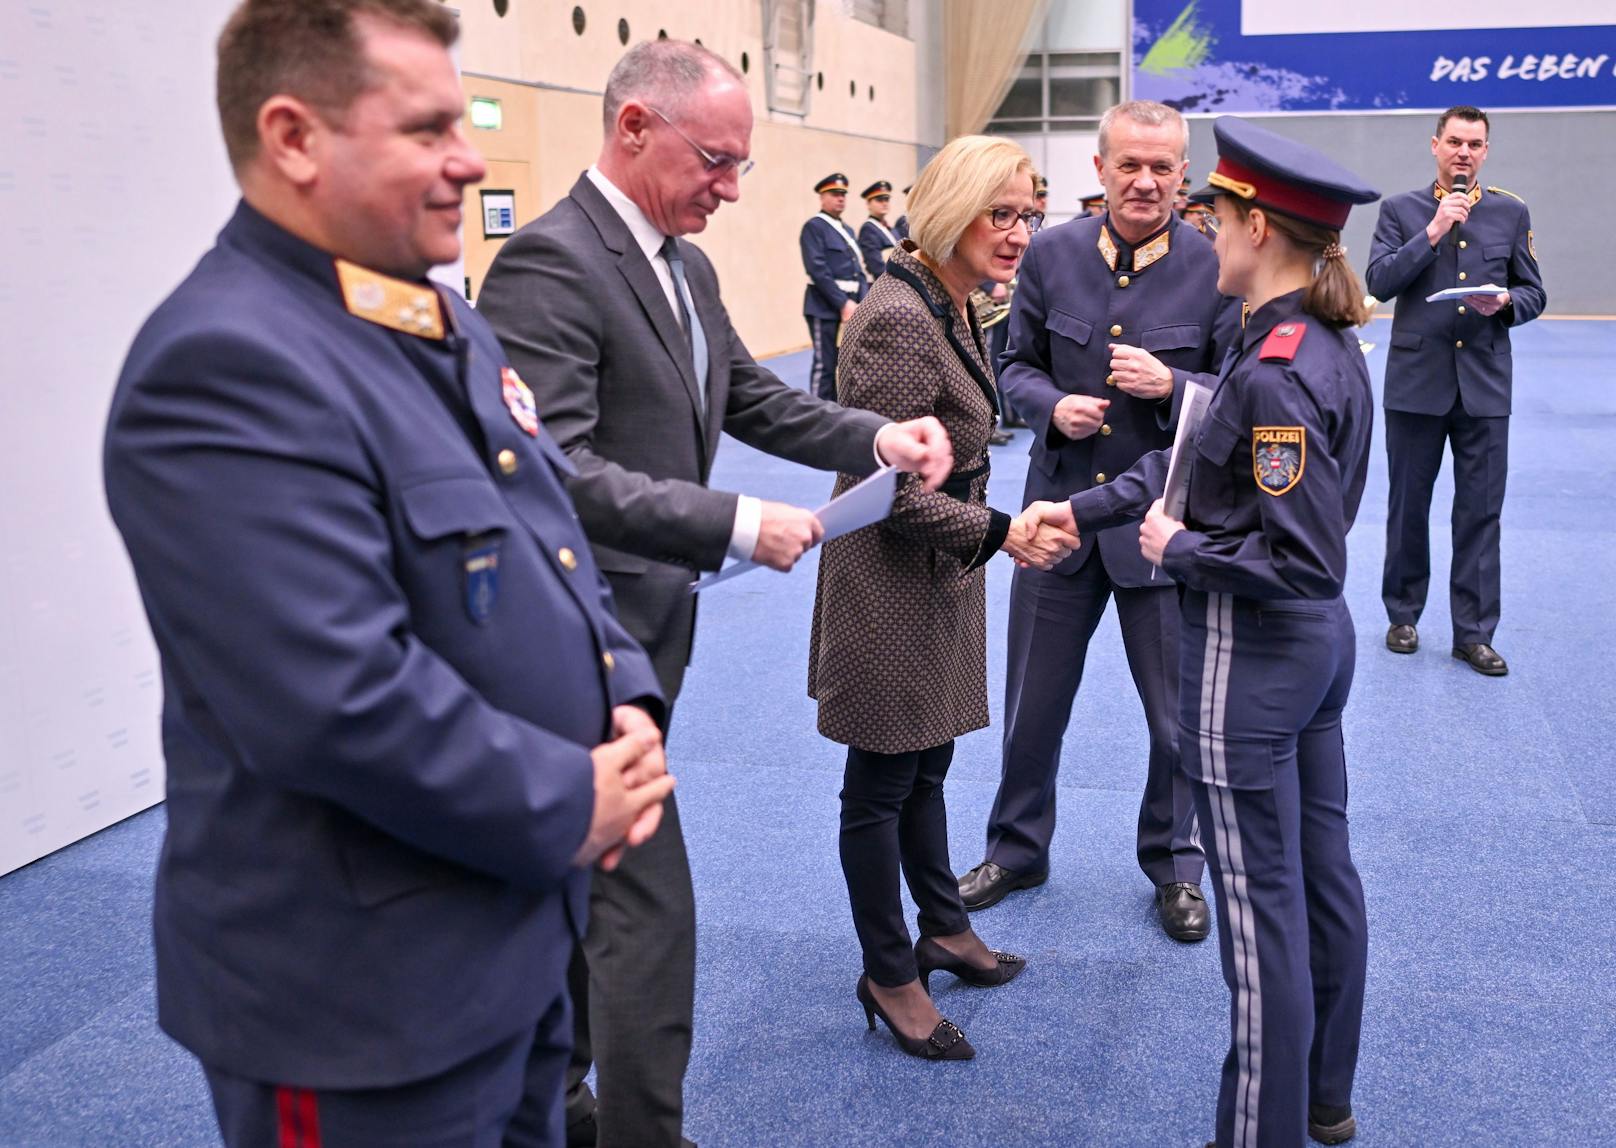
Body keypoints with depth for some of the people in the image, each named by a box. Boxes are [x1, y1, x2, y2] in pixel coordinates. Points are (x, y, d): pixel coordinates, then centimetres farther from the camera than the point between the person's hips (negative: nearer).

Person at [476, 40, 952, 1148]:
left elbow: (753, 399, 16)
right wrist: (738, 524, -28)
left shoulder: (685, 266, 11)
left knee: (590, 883, 20)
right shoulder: (548, 263, -18)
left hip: (635, 632, 10)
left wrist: (876, 436, 0)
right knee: (649, 907, -2)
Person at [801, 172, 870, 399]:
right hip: (826, 306, -8)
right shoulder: (814, 227, -7)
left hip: (850, 304, 8)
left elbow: (858, 271, 16)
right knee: (825, 364, -7)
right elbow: (818, 270, -16)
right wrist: (843, 302, -18)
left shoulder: (847, 230, 18)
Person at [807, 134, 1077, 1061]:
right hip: (891, 586, -9)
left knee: (928, 764, 22)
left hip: (943, 578, 9)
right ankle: (889, 976, 22)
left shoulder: (957, 311, 6)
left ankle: (945, 929, 39)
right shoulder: (898, 319, -23)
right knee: (883, 783, 7)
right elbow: (889, 487, -23)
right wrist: (999, 531, -22)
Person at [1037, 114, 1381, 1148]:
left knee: (1261, 904, 3)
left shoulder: (1273, 374, -24)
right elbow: (1197, 463, 12)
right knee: (1324, 871, 20)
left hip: (1252, 655, -10)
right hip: (1320, 639, 10)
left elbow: (1300, 558, -26)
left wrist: (1180, 548, -13)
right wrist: (1081, 512, 9)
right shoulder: (1330, 345, 6)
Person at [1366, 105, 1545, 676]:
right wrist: (1434, 231, -15)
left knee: (1480, 512, 2)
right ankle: (1403, 615, 25)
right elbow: (1380, 282, -9)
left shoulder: (1511, 213, 8)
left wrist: (1505, 302, -13)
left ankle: (1474, 632, 10)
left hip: (1484, 384, 1)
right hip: (1416, 379, -1)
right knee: (1408, 506, 10)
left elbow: (1534, 294, 8)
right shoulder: (1401, 210, 3)